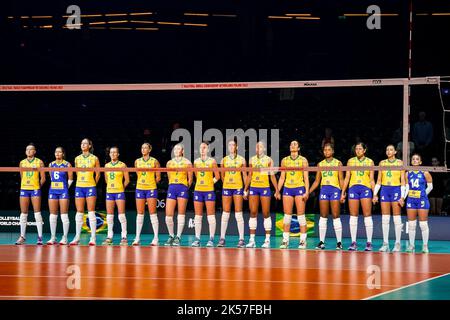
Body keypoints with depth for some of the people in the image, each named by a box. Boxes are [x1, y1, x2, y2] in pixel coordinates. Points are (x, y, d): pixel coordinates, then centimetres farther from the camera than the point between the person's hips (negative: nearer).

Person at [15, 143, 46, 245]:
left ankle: (40, 237, -7)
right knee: (23, 213, 4)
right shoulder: (22, 163, 10)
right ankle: (22, 236, 9)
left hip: (35, 189, -3)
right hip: (24, 189, 3)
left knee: (37, 213, -7)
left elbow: (43, 178, 2)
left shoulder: (39, 162, 1)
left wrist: (38, 186, 3)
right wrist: (24, 186, 13)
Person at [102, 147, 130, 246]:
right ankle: (109, 237, 8)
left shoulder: (122, 165, -3)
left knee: (121, 214, -7)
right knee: (109, 215, 4)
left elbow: (127, 180, 1)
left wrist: (121, 187, 8)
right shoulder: (107, 165, 9)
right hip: (109, 192, 4)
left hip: (119, 192, -4)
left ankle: (124, 237, -5)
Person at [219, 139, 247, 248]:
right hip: (226, 188, 2)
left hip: (238, 187, -2)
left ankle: (241, 239, -2)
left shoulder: (241, 159, 4)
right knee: (225, 213, 2)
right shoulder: (224, 160, 9)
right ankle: (222, 238, 6)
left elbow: (244, 175, 5)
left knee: (238, 214, -4)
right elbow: (222, 175, 14)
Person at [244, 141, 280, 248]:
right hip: (253, 187, 3)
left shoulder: (268, 160, 2)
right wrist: (245, 189, 13)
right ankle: (252, 240, 2)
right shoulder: (252, 159, 11)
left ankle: (267, 240, 3)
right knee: (253, 213, -1)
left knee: (266, 214, -2)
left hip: (265, 188, -3)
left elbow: (272, 176, 2)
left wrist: (277, 190, -3)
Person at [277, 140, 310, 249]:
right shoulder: (284, 160, 11)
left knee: (301, 215, -4)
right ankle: (285, 241, 4)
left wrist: (307, 192, -9)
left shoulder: (303, 160, 3)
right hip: (287, 188, 3)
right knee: (287, 215, 1)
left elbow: (306, 177, 0)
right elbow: (282, 177, 14)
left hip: (300, 188, -3)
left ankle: (303, 241, -2)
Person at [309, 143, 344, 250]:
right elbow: (317, 181, 14)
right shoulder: (320, 164, 13)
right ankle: (321, 242, 3)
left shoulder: (338, 163, 6)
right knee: (323, 217, 1)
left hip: (335, 189, -3)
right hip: (323, 189, 3)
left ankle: (339, 242, -3)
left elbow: (341, 180, 2)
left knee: (336, 217, -5)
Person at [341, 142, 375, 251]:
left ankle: (369, 242, -3)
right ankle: (353, 242, 3)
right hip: (353, 188, 2)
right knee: (353, 216, 0)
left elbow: (372, 179, 6)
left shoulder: (369, 162, 8)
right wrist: (343, 192, 6)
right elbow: (347, 178, 12)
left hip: (366, 188, -2)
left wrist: (375, 193, -2)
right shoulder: (350, 161, 11)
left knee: (367, 216, -5)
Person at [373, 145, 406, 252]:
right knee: (385, 218, 1)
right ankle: (385, 243, 4)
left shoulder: (400, 163, 2)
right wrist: (375, 194, 4)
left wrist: (402, 196, -9)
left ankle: (398, 243, 1)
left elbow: (403, 181, -1)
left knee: (397, 218, -3)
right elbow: (379, 180, 12)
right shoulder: (382, 163, 10)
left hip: (396, 189, -3)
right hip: (384, 190, 3)